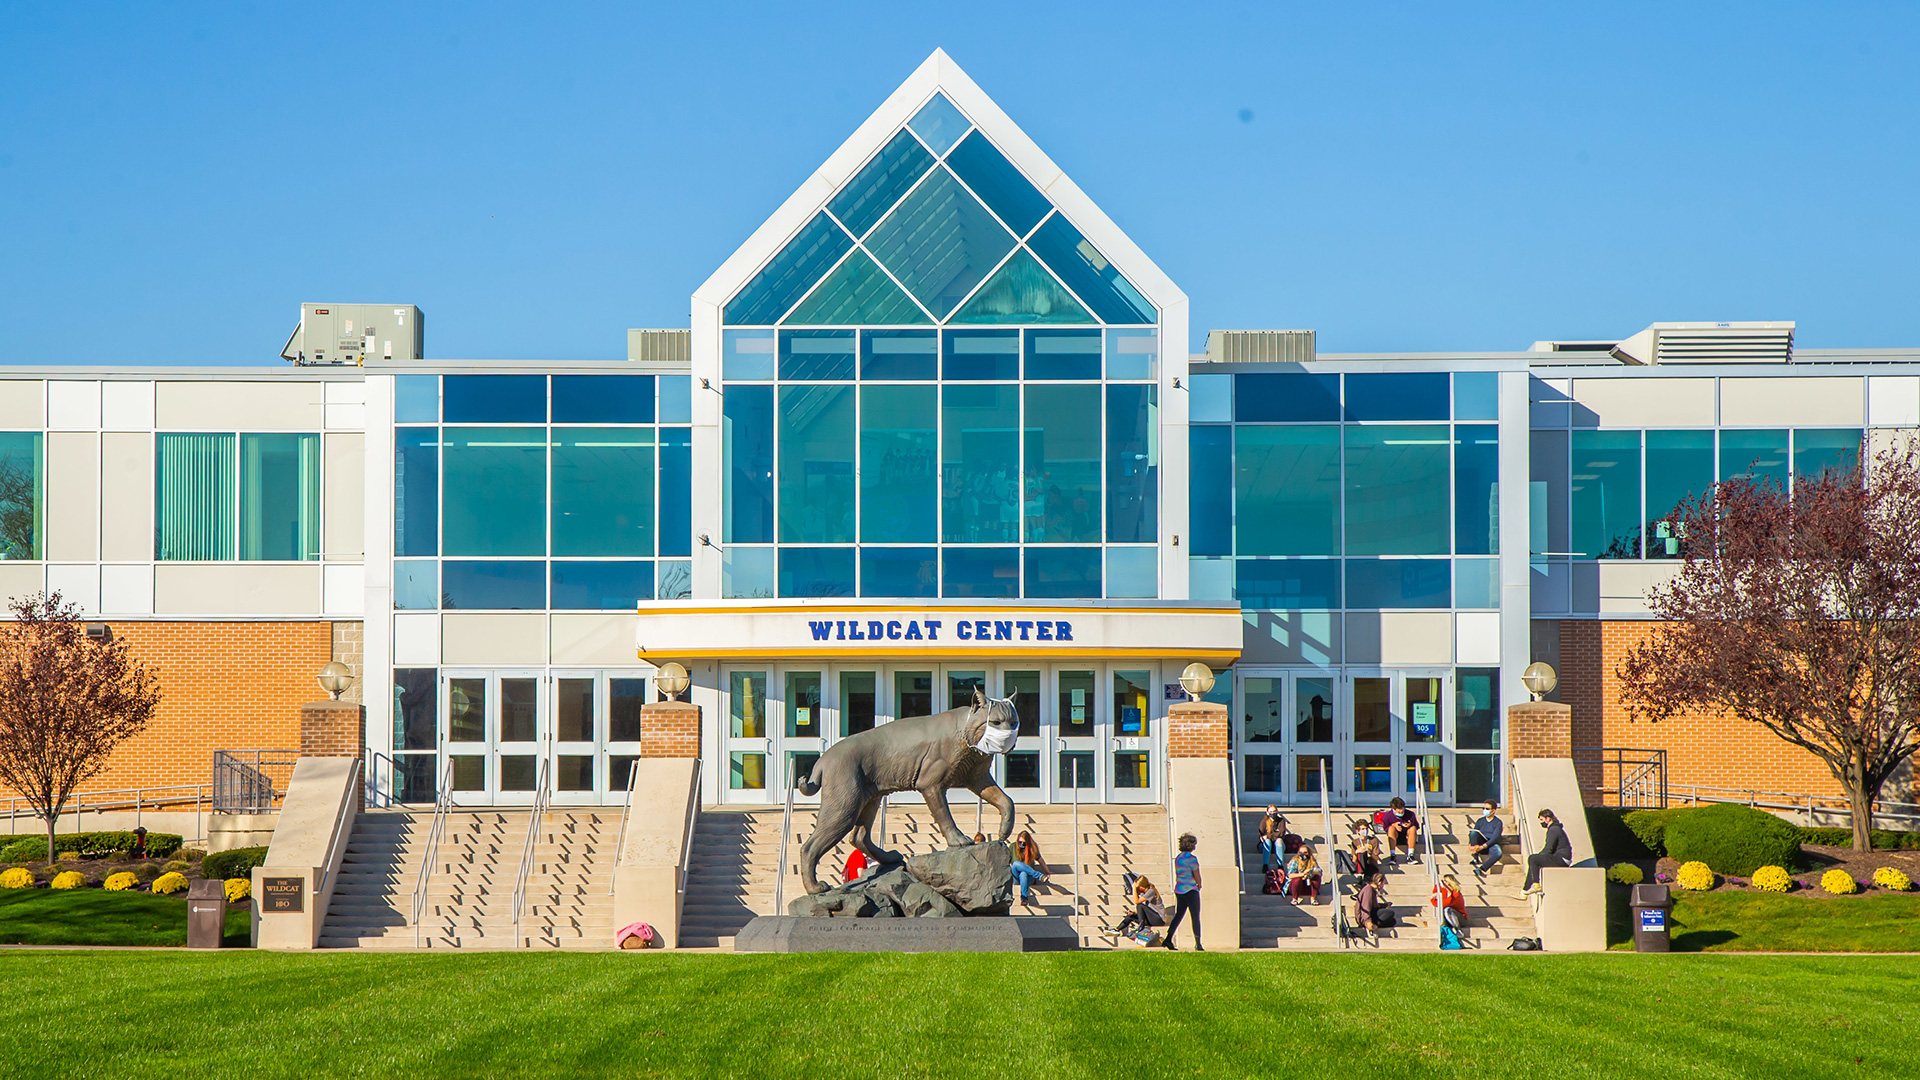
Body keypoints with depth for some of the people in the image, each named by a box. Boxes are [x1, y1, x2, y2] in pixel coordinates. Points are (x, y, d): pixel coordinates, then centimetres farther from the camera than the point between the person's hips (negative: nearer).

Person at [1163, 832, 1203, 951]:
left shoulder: (1178, 858, 11)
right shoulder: (1191, 858, -13)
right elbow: (1197, 876, -15)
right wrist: (1199, 885, 6)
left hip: (1179, 889, 7)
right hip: (1190, 890, -7)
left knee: (1178, 915, 13)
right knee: (1195, 917, -1)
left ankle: (1168, 939, 5)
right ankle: (1198, 944, -1)